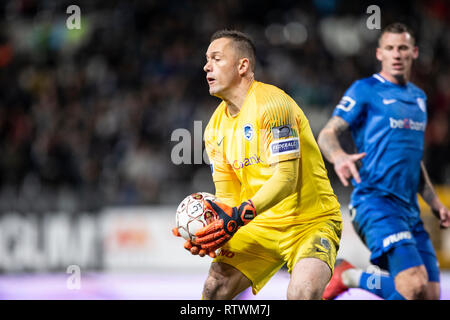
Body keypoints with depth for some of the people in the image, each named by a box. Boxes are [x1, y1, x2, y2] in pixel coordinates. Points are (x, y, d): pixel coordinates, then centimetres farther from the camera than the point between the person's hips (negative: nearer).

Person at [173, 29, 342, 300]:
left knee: (303, 292, -32)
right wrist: (211, 231, -15)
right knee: (215, 288, -7)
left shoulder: (272, 103, -17)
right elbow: (227, 197, 7)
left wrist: (240, 215, -37)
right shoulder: (216, 128, 7)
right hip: (261, 225, 7)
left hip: (311, 222, -7)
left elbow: (286, 178, -26)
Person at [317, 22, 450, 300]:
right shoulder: (365, 90, 0)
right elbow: (327, 135, -6)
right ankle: (348, 277, 0)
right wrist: (339, 157, -28)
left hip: (410, 209, 7)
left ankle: (354, 278, 13)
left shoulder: (419, 97, 21)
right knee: (415, 284, -25)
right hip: (376, 201, -7)